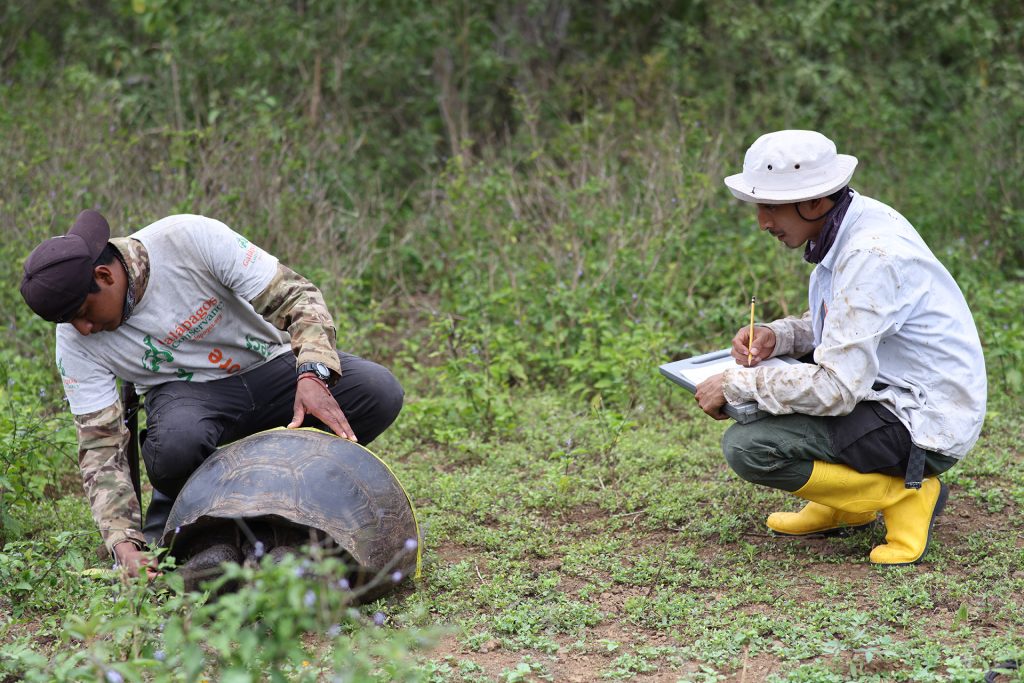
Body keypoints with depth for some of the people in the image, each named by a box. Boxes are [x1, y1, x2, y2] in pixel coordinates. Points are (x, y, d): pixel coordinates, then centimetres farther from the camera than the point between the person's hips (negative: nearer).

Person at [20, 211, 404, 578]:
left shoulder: (190, 238, -25)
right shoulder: (75, 340, -16)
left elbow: (296, 297, -21)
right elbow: (101, 446, -15)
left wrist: (313, 375, -38)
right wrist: (124, 544, -27)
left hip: (269, 365, 1)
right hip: (188, 393, -1)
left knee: (380, 393, -26)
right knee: (177, 441, -39)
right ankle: (169, 521, -3)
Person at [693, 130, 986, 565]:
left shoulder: (871, 255, -26)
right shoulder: (850, 223, 3)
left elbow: (837, 389, -29)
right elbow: (836, 326, 19)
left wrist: (735, 386, -18)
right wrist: (777, 336, -1)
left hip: (925, 426, -10)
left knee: (747, 447, -20)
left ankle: (905, 496, -6)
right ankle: (844, 508, 15)